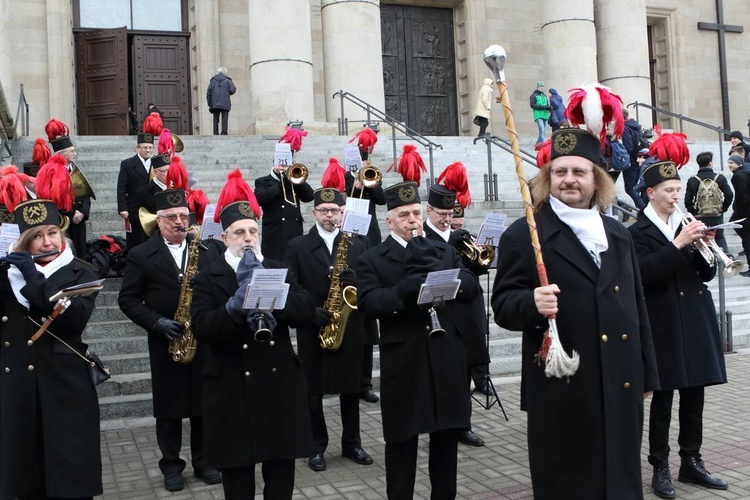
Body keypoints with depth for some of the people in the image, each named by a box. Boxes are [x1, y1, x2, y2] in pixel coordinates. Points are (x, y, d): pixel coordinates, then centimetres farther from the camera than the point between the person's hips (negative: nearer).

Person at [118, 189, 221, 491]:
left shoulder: (205, 250, 5)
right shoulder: (141, 255, -1)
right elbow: (128, 299, -3)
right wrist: (156, 322, -15)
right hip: (165, 341, -1)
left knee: (204, 403, 9)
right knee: (168, 406, 7)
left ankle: (203, 461, 23)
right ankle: (171, 464, 21)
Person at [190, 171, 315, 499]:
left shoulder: (279, 270, 9)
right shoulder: (208, 278, 0)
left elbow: (306, 311, -6)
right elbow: (202, 329, -14)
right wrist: (235, 307, -30)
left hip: (281, 385, 3)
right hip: (232, 391, -2)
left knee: (282, 467, 12)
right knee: (237, 471, 8)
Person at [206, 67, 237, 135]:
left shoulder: (212, 81, 13)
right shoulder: (227, 80, 5)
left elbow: (208, 94, 8)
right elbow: (232, 91, -5)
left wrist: (210, 104, 10)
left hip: (215, 104, 2)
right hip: (225, 104, -2)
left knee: (215, 120, 4)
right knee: (224, 120, -4)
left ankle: (215, 133, -1)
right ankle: (224, 133, -13)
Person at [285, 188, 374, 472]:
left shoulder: (358, 244, 5)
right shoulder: (298, 246, 0)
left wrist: (356, 279, -19)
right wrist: (311, 311, -18)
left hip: (350, 326, 2)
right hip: (312, 328, -1)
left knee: (351, 388, 11)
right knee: (313, 390, 6)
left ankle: (351, 443, 25)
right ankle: (317, 446, 20)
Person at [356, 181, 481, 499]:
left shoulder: (443, 251, 13)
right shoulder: (371, 260, 2)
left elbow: (471, 289, -1)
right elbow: (369, 304, -14)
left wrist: (426, 262, -11)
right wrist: (409, 289, -24)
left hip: (446, 358, 3)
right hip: (403, 362, -3)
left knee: (447, 435, 13)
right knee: (402, 440, 7)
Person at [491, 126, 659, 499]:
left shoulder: (617, 234, 14)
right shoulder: (523, 235, -5)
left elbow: (636, 307, 18)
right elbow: (502, 305, -9)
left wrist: (645, 374, 17)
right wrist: (533, 302, -32)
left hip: (621, 385, 6)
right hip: (563, 390, -5)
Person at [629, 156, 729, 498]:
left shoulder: (688, 225, 13)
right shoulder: (638, 232, -4)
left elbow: (707, 274, 12)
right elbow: (645, 273, -18)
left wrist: (704, 248, -7)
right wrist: (678, 244, -22)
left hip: (696, 320, 6)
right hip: (664, 324, -5)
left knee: (694, 396, 10)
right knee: (663, 399, 1)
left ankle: (691, 462, 23)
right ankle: (660, 468, 11)